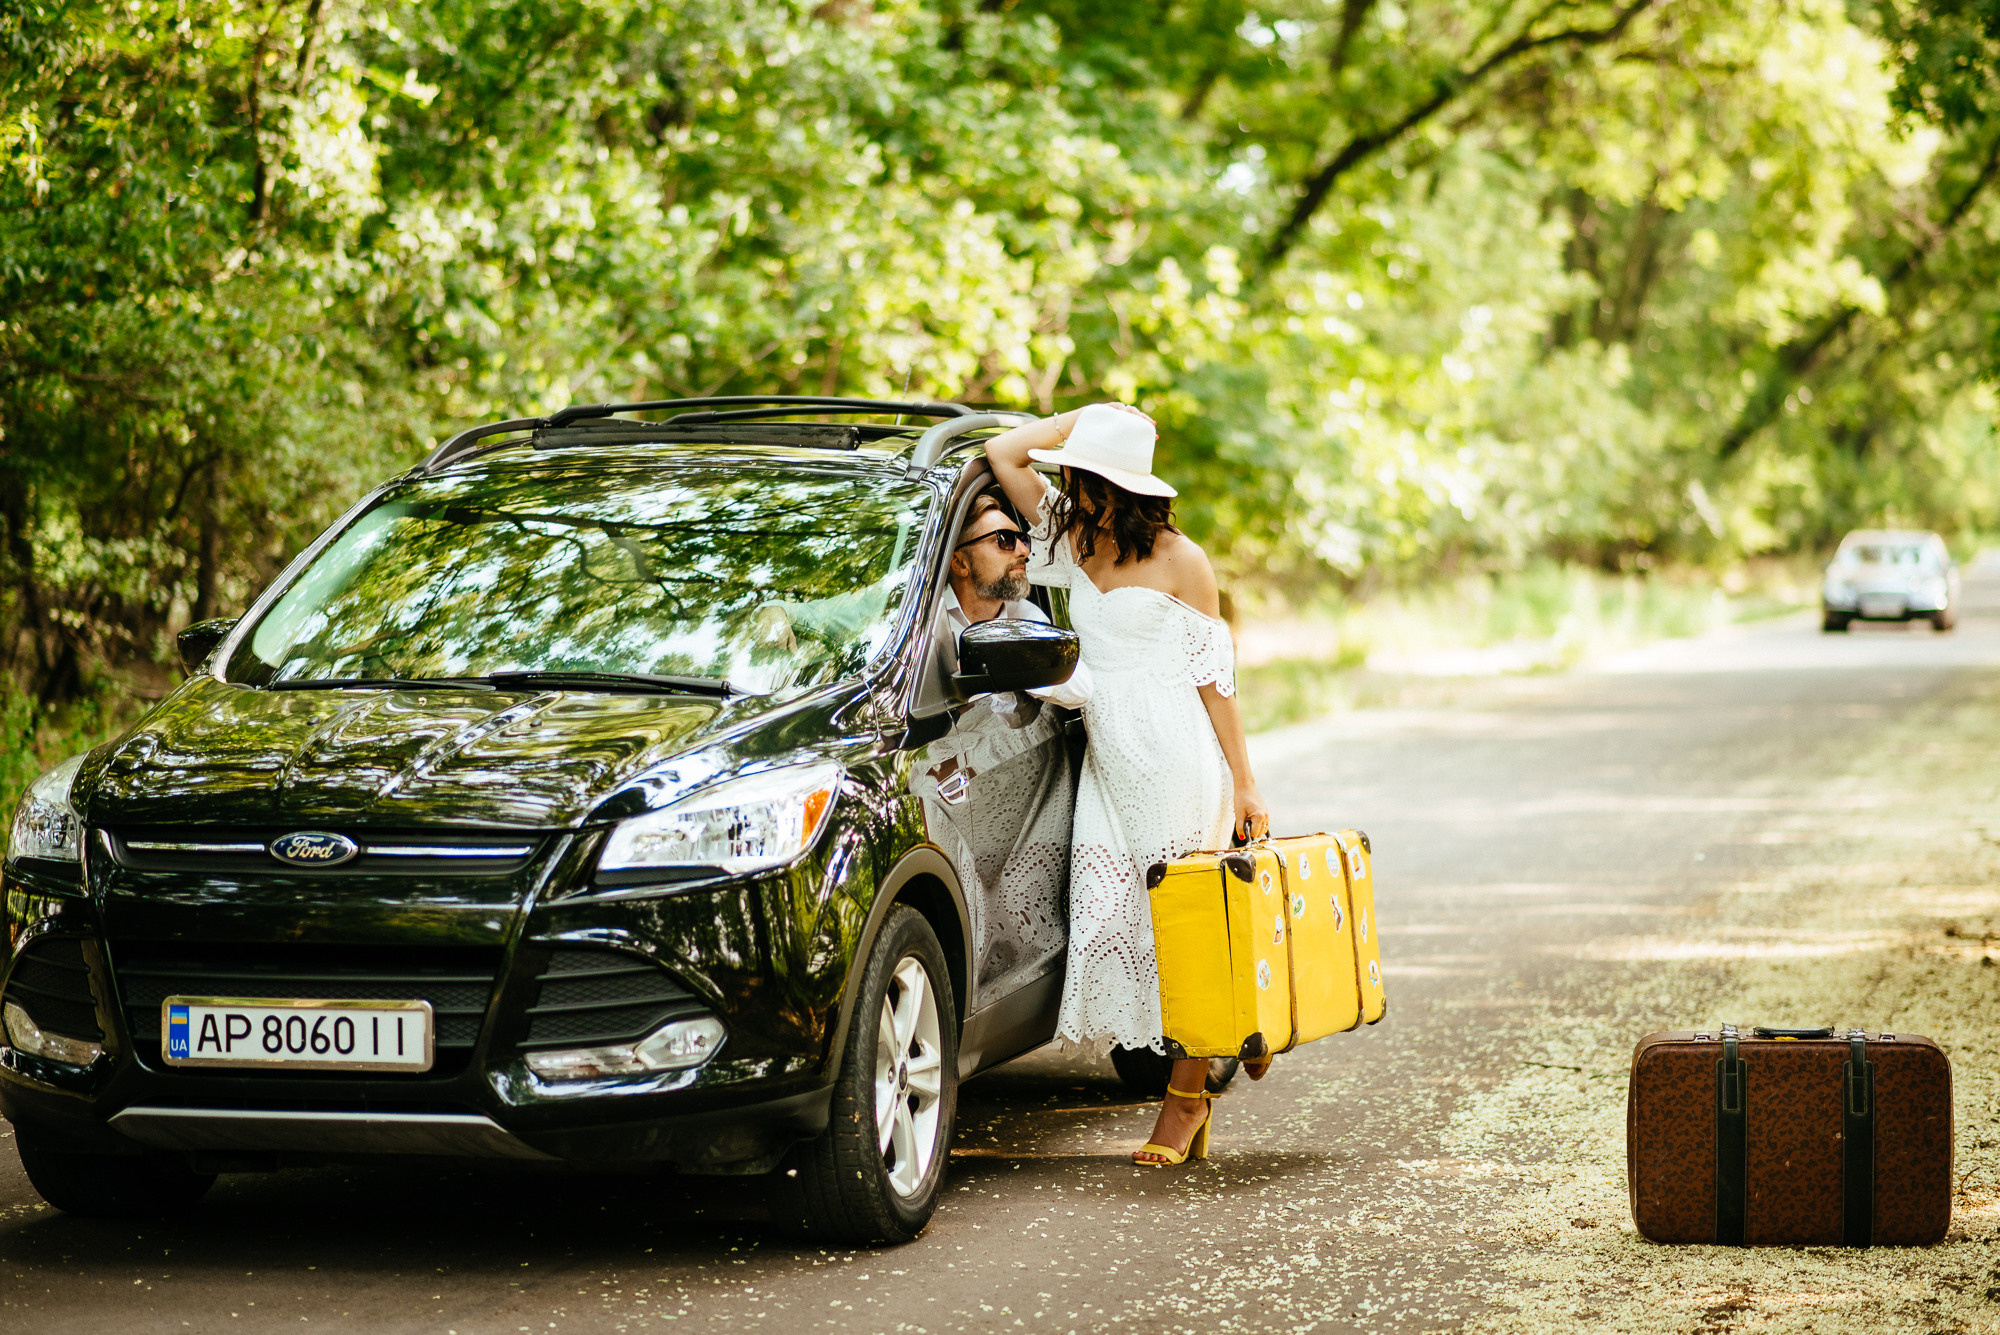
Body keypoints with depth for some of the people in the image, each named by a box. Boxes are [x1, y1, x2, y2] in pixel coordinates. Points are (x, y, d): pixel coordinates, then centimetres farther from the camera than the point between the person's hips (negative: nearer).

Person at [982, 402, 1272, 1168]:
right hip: (1107, 760, 6)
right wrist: (1087, 417, 7)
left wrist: (1243, 783, -3)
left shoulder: (1179, 560, -4)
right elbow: (1003, 452, 9)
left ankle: (1186, 1094, 6)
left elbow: (1215, 674, -2)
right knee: (1110, 923, -3)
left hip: (1176, 760, -6)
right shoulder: (1077, 541, 11)